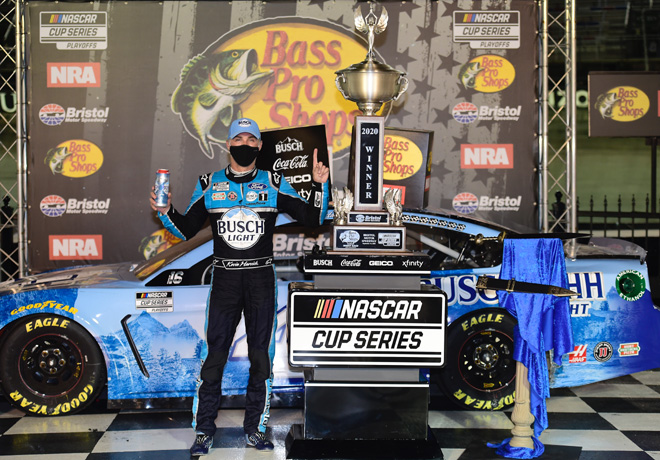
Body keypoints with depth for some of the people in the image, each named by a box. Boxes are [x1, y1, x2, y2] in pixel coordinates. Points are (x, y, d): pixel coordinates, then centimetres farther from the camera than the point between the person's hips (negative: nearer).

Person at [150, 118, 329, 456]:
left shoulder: (273, 185, 5)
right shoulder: (209, 185, 7)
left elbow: (313, 219, 4)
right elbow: (186, 229, 10)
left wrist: (320, 185, -10)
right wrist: (165, 213, -8)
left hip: (261, 279, 0)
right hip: (224, 279, 0)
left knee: (261, 357, 4)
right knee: (213, 356, -2)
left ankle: (255, 430, 17)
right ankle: (203, 432, 10)